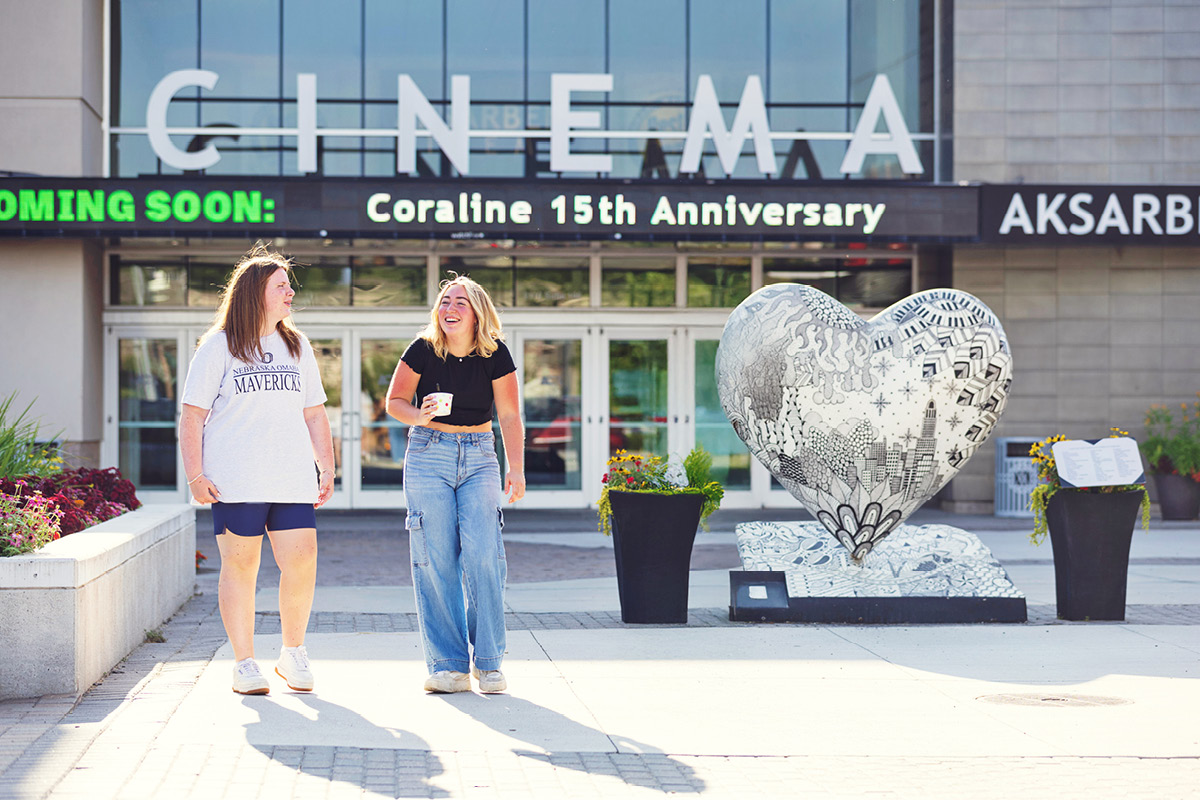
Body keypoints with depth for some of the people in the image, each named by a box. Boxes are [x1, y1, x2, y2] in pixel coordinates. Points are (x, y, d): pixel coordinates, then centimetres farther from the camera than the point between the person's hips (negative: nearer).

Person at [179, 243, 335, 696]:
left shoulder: (297, 347, 17)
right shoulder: (218, 347, 3)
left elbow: (314, 414, 20)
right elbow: (192, 415, 1)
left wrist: (327, 470, 12)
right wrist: (196, 476, -8)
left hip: (293, 480, 4)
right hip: (235, 483, -3)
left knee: (301, 561, -6)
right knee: (240, 565, -1)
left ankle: (293, 654, 12)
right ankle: (245, 664, 9)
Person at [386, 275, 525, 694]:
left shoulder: (495, 354, -4)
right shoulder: (423, 350, -6)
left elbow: (509, 416, 1)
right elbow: (394, 401, 3)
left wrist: (516, 469, -8)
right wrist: (418, 416, -18)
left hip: (479, 457, 1)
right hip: (429, 456, -1)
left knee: (483, 556, -11)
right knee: (436, 561, -5)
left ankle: (488, 661, 1)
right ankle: (449, 667, 2)